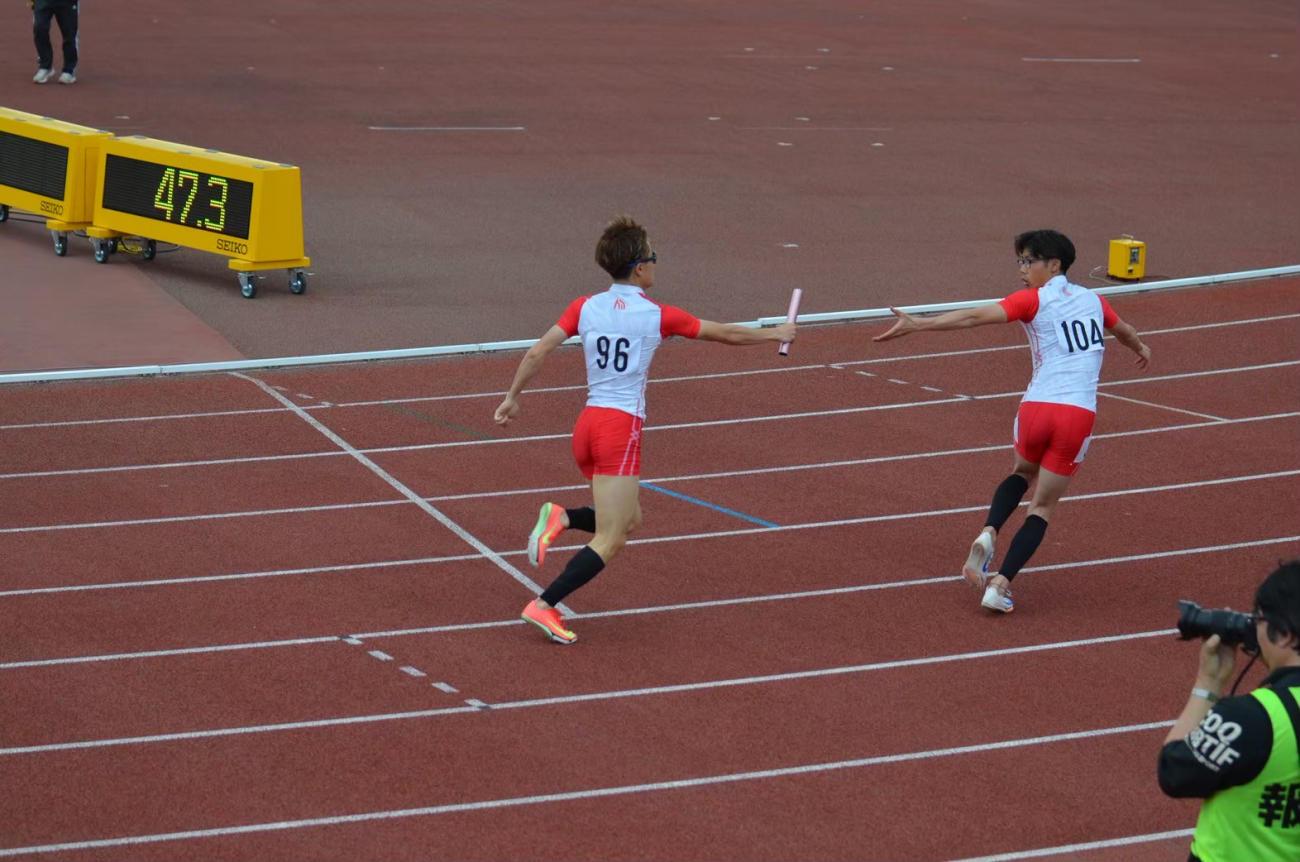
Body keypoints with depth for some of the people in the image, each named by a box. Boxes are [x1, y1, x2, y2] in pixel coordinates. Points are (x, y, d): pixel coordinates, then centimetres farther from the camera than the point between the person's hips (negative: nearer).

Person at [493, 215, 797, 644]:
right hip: (622, 429, -6)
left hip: (587, 423, 6)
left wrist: (512, 397, 13)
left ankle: (561, 518, -3)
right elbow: (727, 334, 7)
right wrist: (776, 334, 22)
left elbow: (537, 352, 1)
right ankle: (544, 605, -14)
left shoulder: (585, 307, 6)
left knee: (628, 520, 21)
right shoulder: (658, 316, -4)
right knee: (609, 541, -4)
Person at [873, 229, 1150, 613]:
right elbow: (1125, 331, 39)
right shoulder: (1092, 300, 17)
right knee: (1043, 506, 11)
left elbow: (975, 317, -12)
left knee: (1022, 473, 30)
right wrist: (1140, 348, 62)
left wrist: (917, 324, -16)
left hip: (1036, 408, -2)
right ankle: (1000, 584, -1)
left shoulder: (1033, 300, 1)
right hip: (1079, 416, 2)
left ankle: (988, 533, 6)